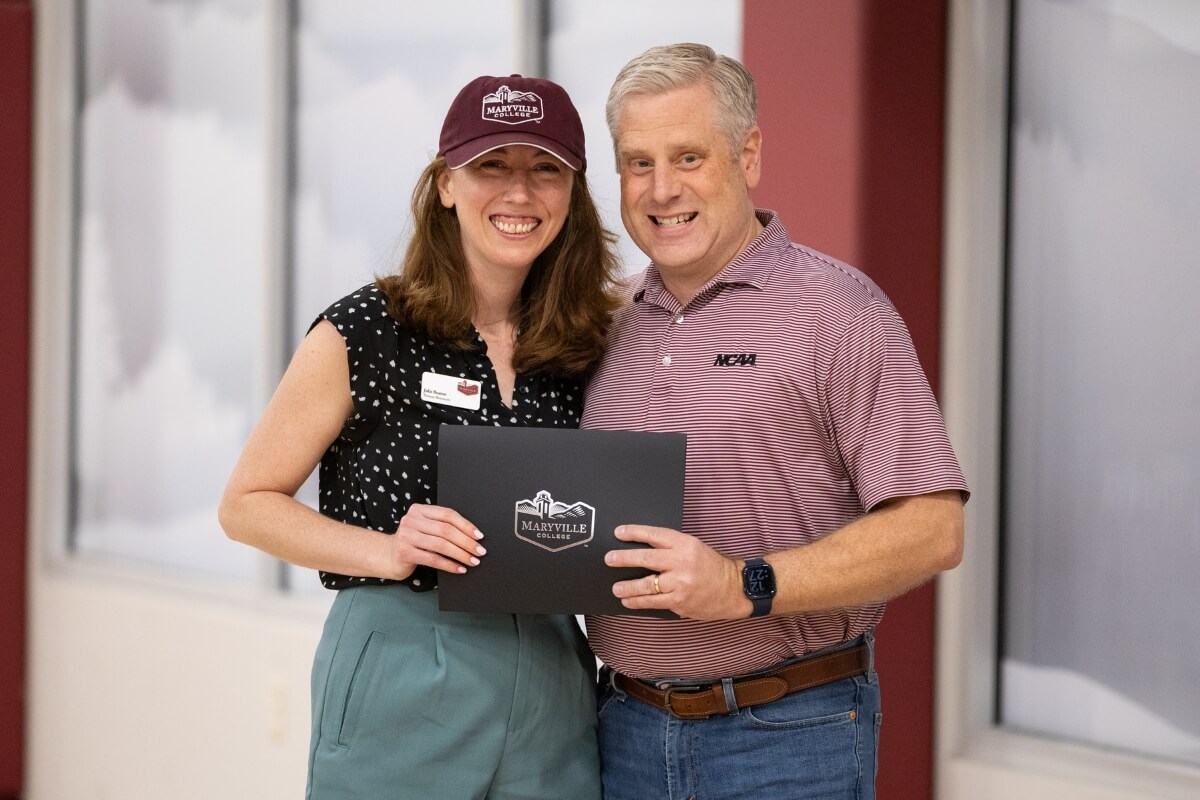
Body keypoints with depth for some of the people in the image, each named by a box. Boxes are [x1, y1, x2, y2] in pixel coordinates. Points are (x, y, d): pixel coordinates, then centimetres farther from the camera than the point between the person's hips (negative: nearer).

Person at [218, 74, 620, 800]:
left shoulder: (587, 346, 5)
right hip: (400, 694, -3)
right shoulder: (364, 334, -6)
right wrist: (387, 552, -17)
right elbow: (247, 503, -2)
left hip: (552, 688, 4)